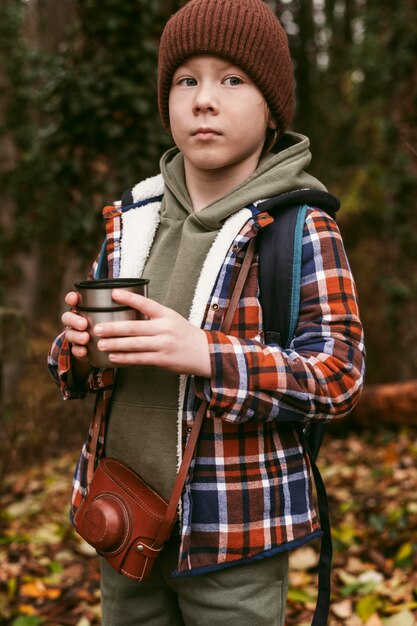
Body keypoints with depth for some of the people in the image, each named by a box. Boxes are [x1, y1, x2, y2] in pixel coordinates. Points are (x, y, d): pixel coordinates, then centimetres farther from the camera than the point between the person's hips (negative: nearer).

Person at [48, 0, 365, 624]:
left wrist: (204, 354, -29)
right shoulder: (131, 222, 4)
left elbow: (338, 376, -15)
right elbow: (85, 365, 11)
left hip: (234, 533, -4)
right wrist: (79, 347, -14)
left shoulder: (302, 229, -10)